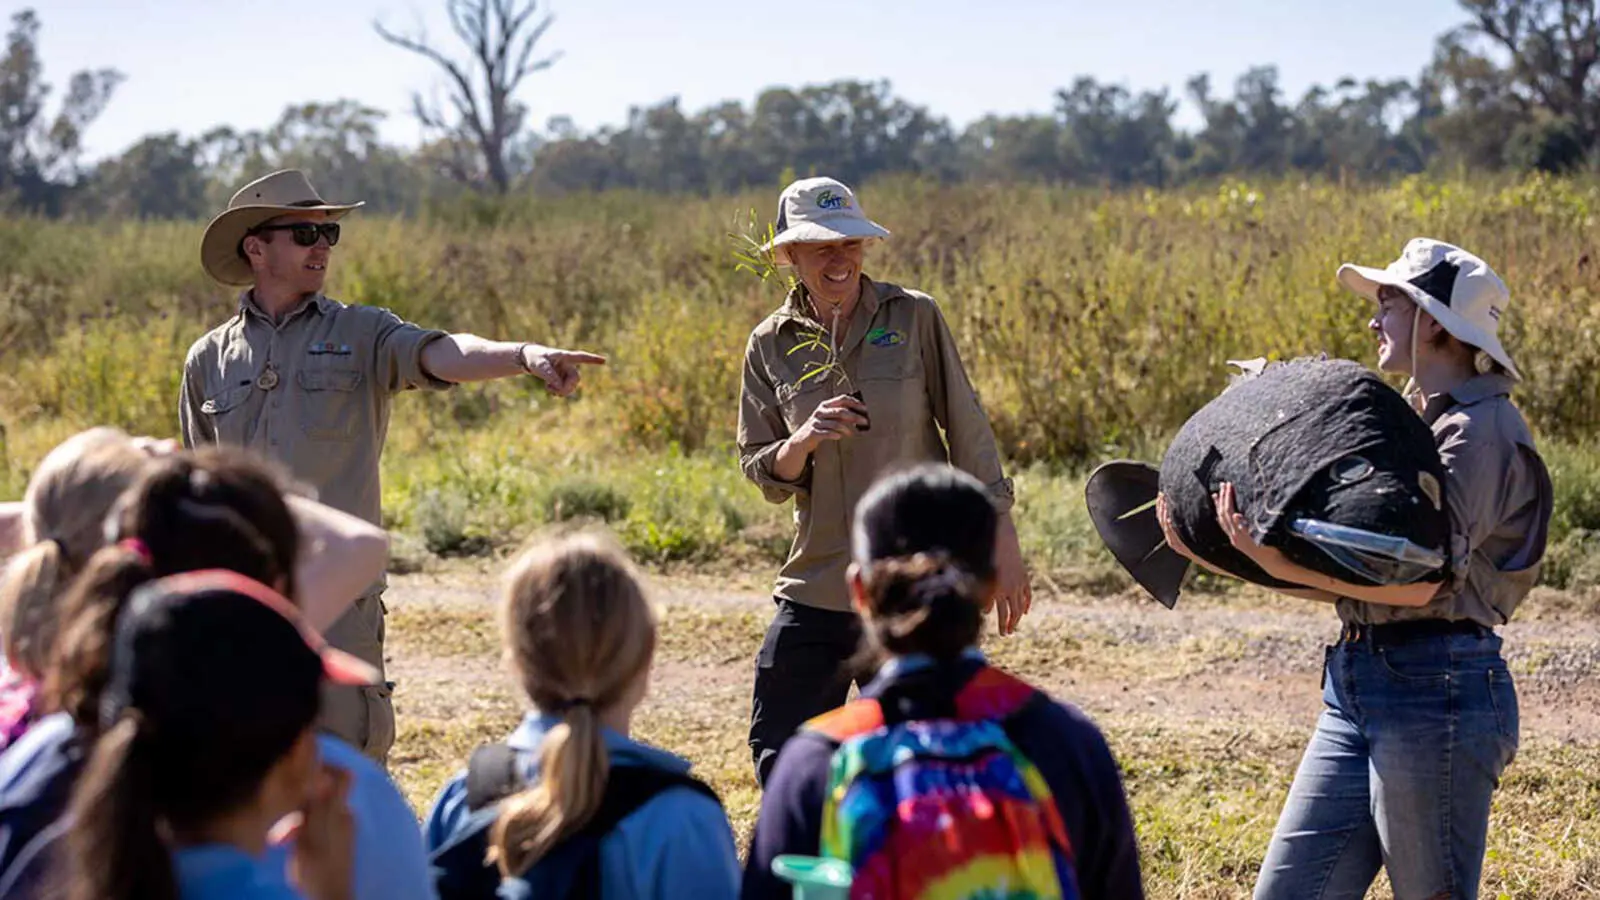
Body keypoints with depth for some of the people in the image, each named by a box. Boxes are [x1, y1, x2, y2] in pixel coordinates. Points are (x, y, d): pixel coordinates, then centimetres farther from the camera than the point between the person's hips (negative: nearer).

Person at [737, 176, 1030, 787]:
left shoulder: (914, 318, -3)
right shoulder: (772, 345, 3)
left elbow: (968, 432, 0)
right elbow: (764, 474, 4)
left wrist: (1003, 546, -3)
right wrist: (804, 441, -18)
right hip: (818, 583, 3)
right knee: (775, 750, 6)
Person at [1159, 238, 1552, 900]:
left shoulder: (1481, 428, -10)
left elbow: (1418, 579, -22)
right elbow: (1354, 581, 16)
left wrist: (1284, 566, -24)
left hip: (1434, 688, -9)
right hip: (1359, 683, 9)